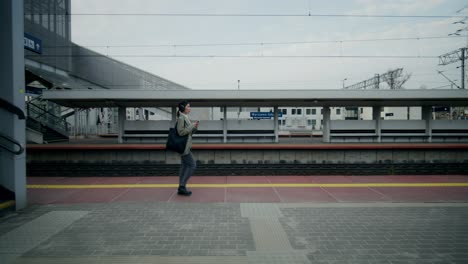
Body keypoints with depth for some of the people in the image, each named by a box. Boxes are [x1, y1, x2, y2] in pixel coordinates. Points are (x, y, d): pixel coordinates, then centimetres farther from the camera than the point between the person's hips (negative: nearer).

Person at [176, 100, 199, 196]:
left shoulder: (186, 117, 15)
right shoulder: (181, 118, -14)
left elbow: (190, 132, 19)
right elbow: (181, 132, -21)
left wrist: (195, 127, 1)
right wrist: (192, 126, -17)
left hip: (186, 146, 10)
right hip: (183, 146, -10)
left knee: (184, 166, 10)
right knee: (192, 165, -8)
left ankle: (181, 189, 15)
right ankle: (182, 186, -3)